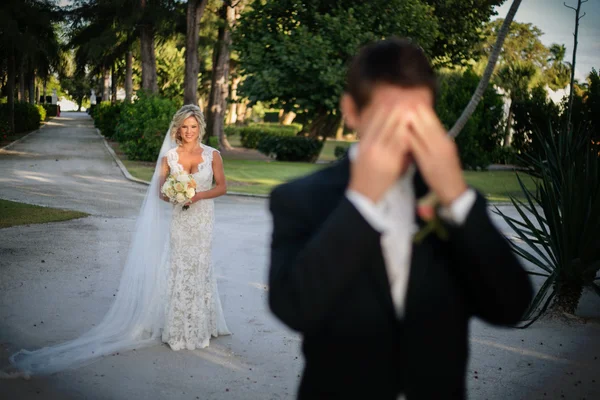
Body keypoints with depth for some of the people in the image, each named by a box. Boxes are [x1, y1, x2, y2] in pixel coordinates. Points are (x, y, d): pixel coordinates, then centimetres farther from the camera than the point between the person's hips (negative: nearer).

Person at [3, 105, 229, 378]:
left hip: (202, 217, 0)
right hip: (178, 218, 0)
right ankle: (179, 328, 13)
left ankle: (198, 327, 24)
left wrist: (199, 194, -14)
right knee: (178, 268, 4)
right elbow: (160, 191, 3)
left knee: (198, 267, 9)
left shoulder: (212, 155, -4)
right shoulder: (169, 156, -2)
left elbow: (221, 186, 3)